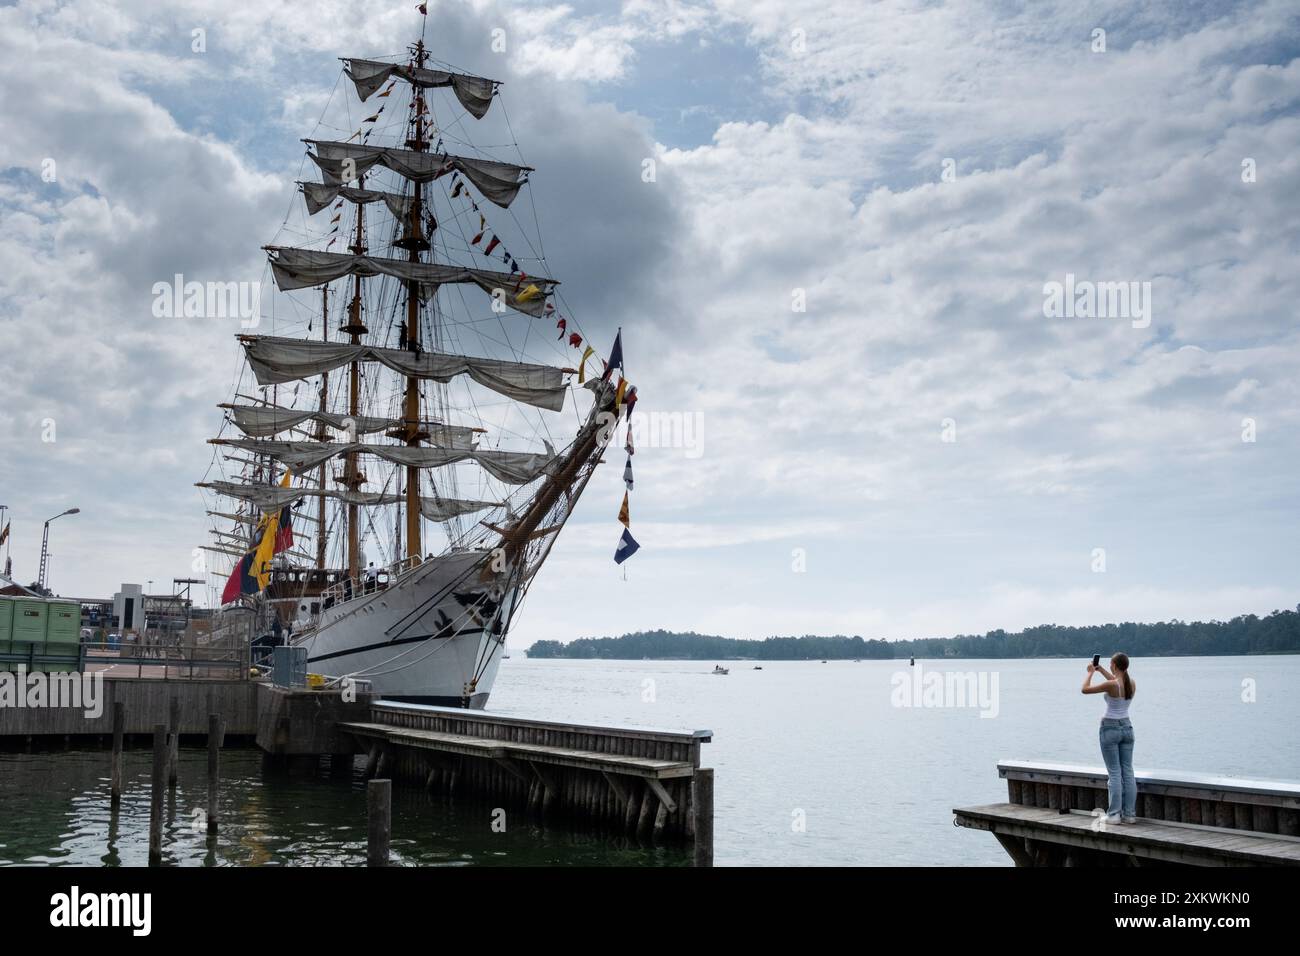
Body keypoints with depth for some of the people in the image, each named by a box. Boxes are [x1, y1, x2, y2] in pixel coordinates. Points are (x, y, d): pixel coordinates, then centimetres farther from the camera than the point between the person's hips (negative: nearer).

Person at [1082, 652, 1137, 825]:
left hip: (1110, 729, -6)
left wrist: (1091, 673, 6)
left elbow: (1085, 689, -8)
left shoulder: (1111, 685, -19)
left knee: (1114, 773, -3)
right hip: (1127, 728, 6)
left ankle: (1114, 814, -2)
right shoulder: (1132, 684, 1)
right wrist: (1101, 670, 27)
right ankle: (1129, 814, 9)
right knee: (1127, 772, 7)